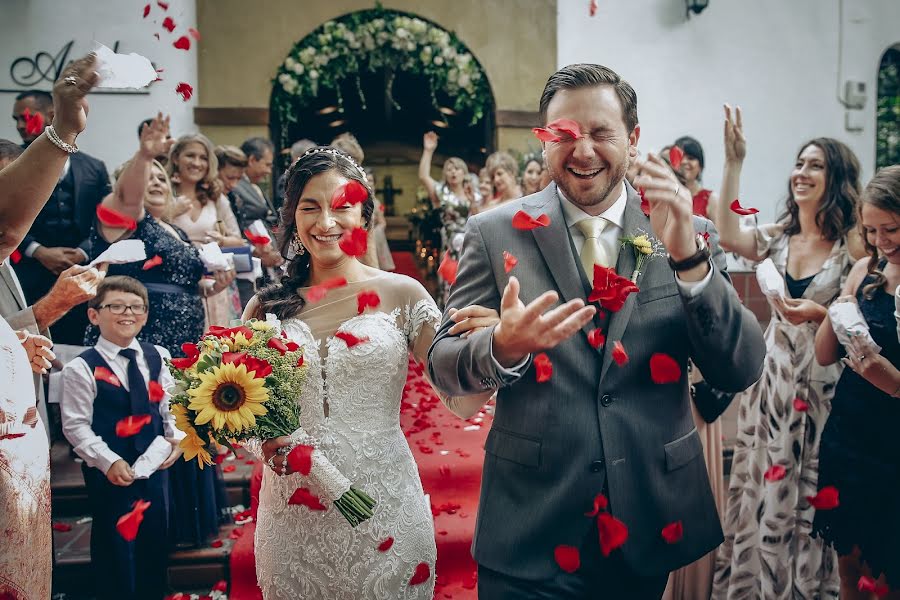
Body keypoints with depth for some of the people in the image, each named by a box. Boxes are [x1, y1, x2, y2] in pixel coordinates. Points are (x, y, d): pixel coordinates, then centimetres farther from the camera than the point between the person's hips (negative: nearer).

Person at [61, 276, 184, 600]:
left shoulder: (156, 357, 3)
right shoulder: (81, 368, -13)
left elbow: (169, 404, 9)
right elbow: (76, 425, -14)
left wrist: (175, 437, -7)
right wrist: (108, 461, -20)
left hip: (155, 465, 5)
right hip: (109, 473, -5)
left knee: (155, 540, 17)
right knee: (115, 548, 8)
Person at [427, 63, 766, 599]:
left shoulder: (691, 234, -2)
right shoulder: (496, 231, -5)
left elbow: (742, 372, -8)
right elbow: (443, 367, -6)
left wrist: (688, 257, -22)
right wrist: (503, 348, -28)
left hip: (651, 527, 2)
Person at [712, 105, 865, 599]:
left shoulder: (853, 244, -8)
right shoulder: (778, 237, 4)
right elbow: (729, 237, -17)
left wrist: (819, 313, -23)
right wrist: (733, 163, -17)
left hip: (823, 379, -4)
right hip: (772, 372, 4)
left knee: (811, 488, 5)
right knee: (762, 481, 13)